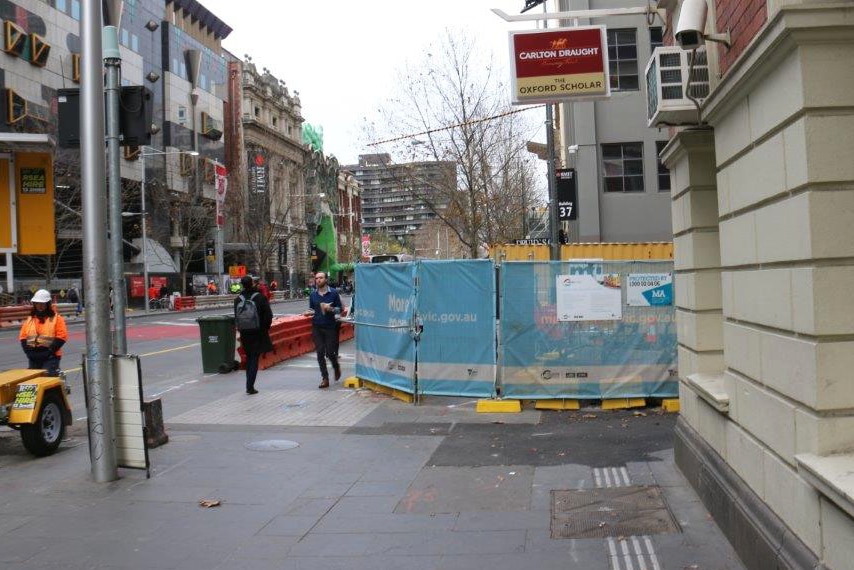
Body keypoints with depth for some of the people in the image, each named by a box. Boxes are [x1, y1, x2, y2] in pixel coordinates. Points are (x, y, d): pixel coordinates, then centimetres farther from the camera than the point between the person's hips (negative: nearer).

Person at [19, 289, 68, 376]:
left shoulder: (56, 318, 0)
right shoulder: (30, 319, 15)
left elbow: (61, 336, -8)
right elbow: (23, 337, 13)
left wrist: (49, 352, -15)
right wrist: (29, 352, -3)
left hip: (50, 357, -5)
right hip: (33, 358, 5)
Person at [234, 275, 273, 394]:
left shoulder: (238, 299, 0)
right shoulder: (260, 298, -10)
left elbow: (236, 317, 6)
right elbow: (268, 315, -10)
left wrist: (240, 330, 15)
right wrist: (265, 327, 4)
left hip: (245, 333, 4)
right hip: (258, 332, -3)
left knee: (249, 358, 17)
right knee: (255, 358, 1)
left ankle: (249, 385, 19)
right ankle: (250, 386, -6)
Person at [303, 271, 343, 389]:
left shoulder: (333, 293, -3)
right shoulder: (313, 294, 7)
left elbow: (340, 309, 1)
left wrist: (331, 309, -18)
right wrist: (309, 312, -5)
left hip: (330, 327, -3)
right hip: (317, 327, 3)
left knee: (330, 352, -1)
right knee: (320, 353, 0)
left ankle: (336, 367, 32)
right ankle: (325, 378, 8)